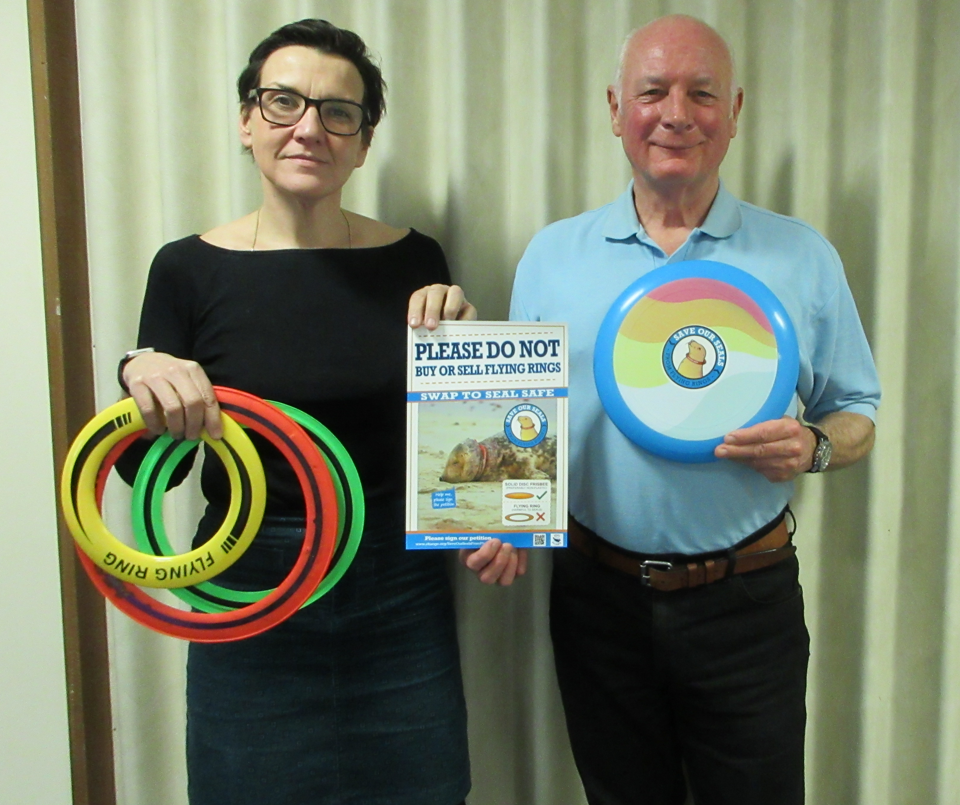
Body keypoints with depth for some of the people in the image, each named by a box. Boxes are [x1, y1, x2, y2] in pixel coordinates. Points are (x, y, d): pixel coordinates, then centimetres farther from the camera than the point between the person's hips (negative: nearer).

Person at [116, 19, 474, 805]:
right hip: (251, 593, -1)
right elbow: (151, 475, -2)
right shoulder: (190, 269, -6)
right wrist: (140, 379, -22)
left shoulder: (412, 260, -3)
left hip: (401, 592, 2)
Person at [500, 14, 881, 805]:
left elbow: (858, 416, 6)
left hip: (747, 599, 0)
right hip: (598, 594, 1)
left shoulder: (803, 257, 0)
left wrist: (813, 446, -17)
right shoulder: (552, 256, 2)